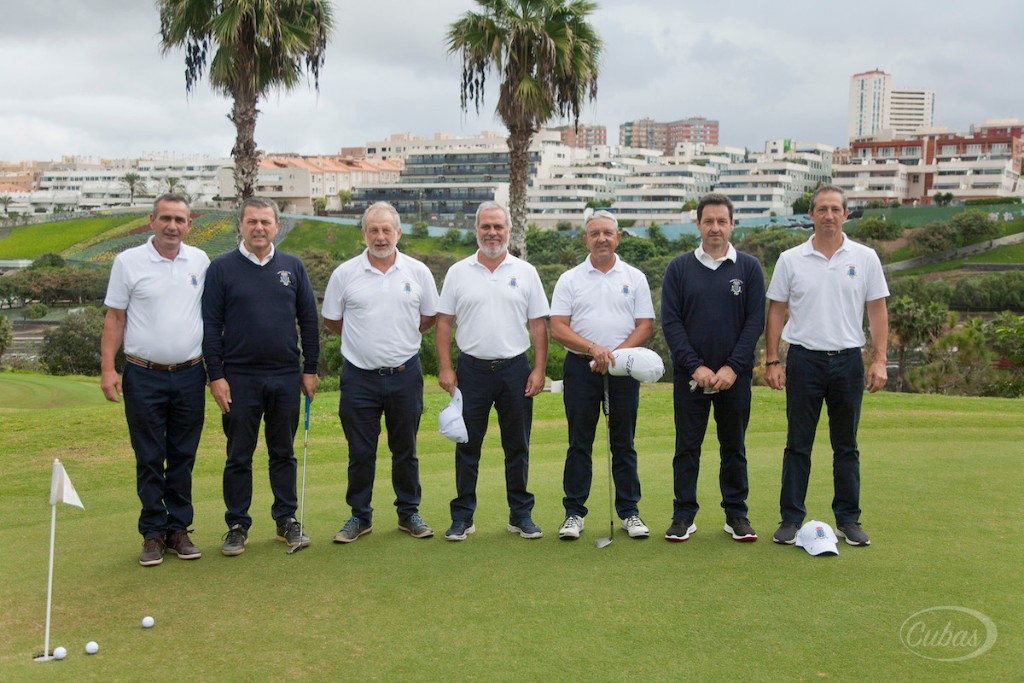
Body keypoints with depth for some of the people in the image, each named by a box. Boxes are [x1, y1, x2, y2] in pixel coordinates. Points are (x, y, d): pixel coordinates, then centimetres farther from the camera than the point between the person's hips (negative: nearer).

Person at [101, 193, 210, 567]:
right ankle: (153, 533, 14)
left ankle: (179, 528, 19)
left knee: (183, 458, 9)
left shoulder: (200, 261, 5)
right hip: (144, 376, -2)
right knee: (149, 460, 4)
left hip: (190, 375, 2)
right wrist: (107, 368, -8)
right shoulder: (128, 262, -2)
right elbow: (114, 318, 0)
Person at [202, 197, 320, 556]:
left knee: (284, 453, 10)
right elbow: (210, 325, -2)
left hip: (286, 378, 2)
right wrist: (216, 375, -7)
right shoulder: (222, 268, 0)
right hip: (240, 378, -2)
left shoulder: (293, 267, 7)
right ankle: (237, 526, 15)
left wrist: (310, 369, 6)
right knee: (239, 456, 5)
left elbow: (309, 320, 10)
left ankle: (287, 520, 20)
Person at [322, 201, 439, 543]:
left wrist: (401, 339, 9)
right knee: (360, 452, 6)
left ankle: (409, 512, 24)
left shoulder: (418, 272, 2)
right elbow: (331, 320, 8)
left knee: (405, 450, 10)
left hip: (405, 374, 1)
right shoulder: (345, 274, -1)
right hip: (360, 375, -1)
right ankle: (360, 516, 19)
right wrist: (366, 339, 10)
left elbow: (429, 317, 14)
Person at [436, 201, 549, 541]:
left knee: (517, 446, 7)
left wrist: (539, 369, -4)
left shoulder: (525, 272, 5)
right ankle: (462, 516, 14)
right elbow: (444, 323, 5)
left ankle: (521, 515, 18)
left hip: (515, 370, 0)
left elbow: (538, 324, 4)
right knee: (467, 446, 5)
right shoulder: (458, 272, 5)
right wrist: (445, 369, -3)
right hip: (472, 370, 0)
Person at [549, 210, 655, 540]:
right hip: (581, 367, 0)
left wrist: (615, 354, -14)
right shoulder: (570, 280, 5)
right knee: (579, 443, 4)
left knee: (623, 443, 6)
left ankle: (629, 512, 14)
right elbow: (557, 327, -3)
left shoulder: (634, 278, 7)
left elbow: (645, 326, 1)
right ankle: (574, 513, 11)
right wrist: (593, 348, -18)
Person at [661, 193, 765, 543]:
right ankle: (684, 516, 13)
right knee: (687, 448, 5)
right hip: (689, 375, 0)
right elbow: (670, 321, -2)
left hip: (735, 375, 0)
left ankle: (736, 515, 18)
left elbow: (755, 321, -1)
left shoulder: (749, 267, 4)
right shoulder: (679, 268, 3)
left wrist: (733, 367, -11)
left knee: (734, 447, 9)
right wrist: (696, 366, -10)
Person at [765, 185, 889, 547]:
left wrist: (879, 360, -4)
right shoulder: (790, 260, 2)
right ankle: (791, 519, 11)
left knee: (846, 446, 9)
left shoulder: (865, 258, 3)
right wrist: (772, 361, -2)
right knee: (798, 445, 4)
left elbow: (877, 311, 4)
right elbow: (776, 312, 4)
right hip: (804, 359, -1)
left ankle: (848, 520, 19)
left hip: (848, 360, 1)